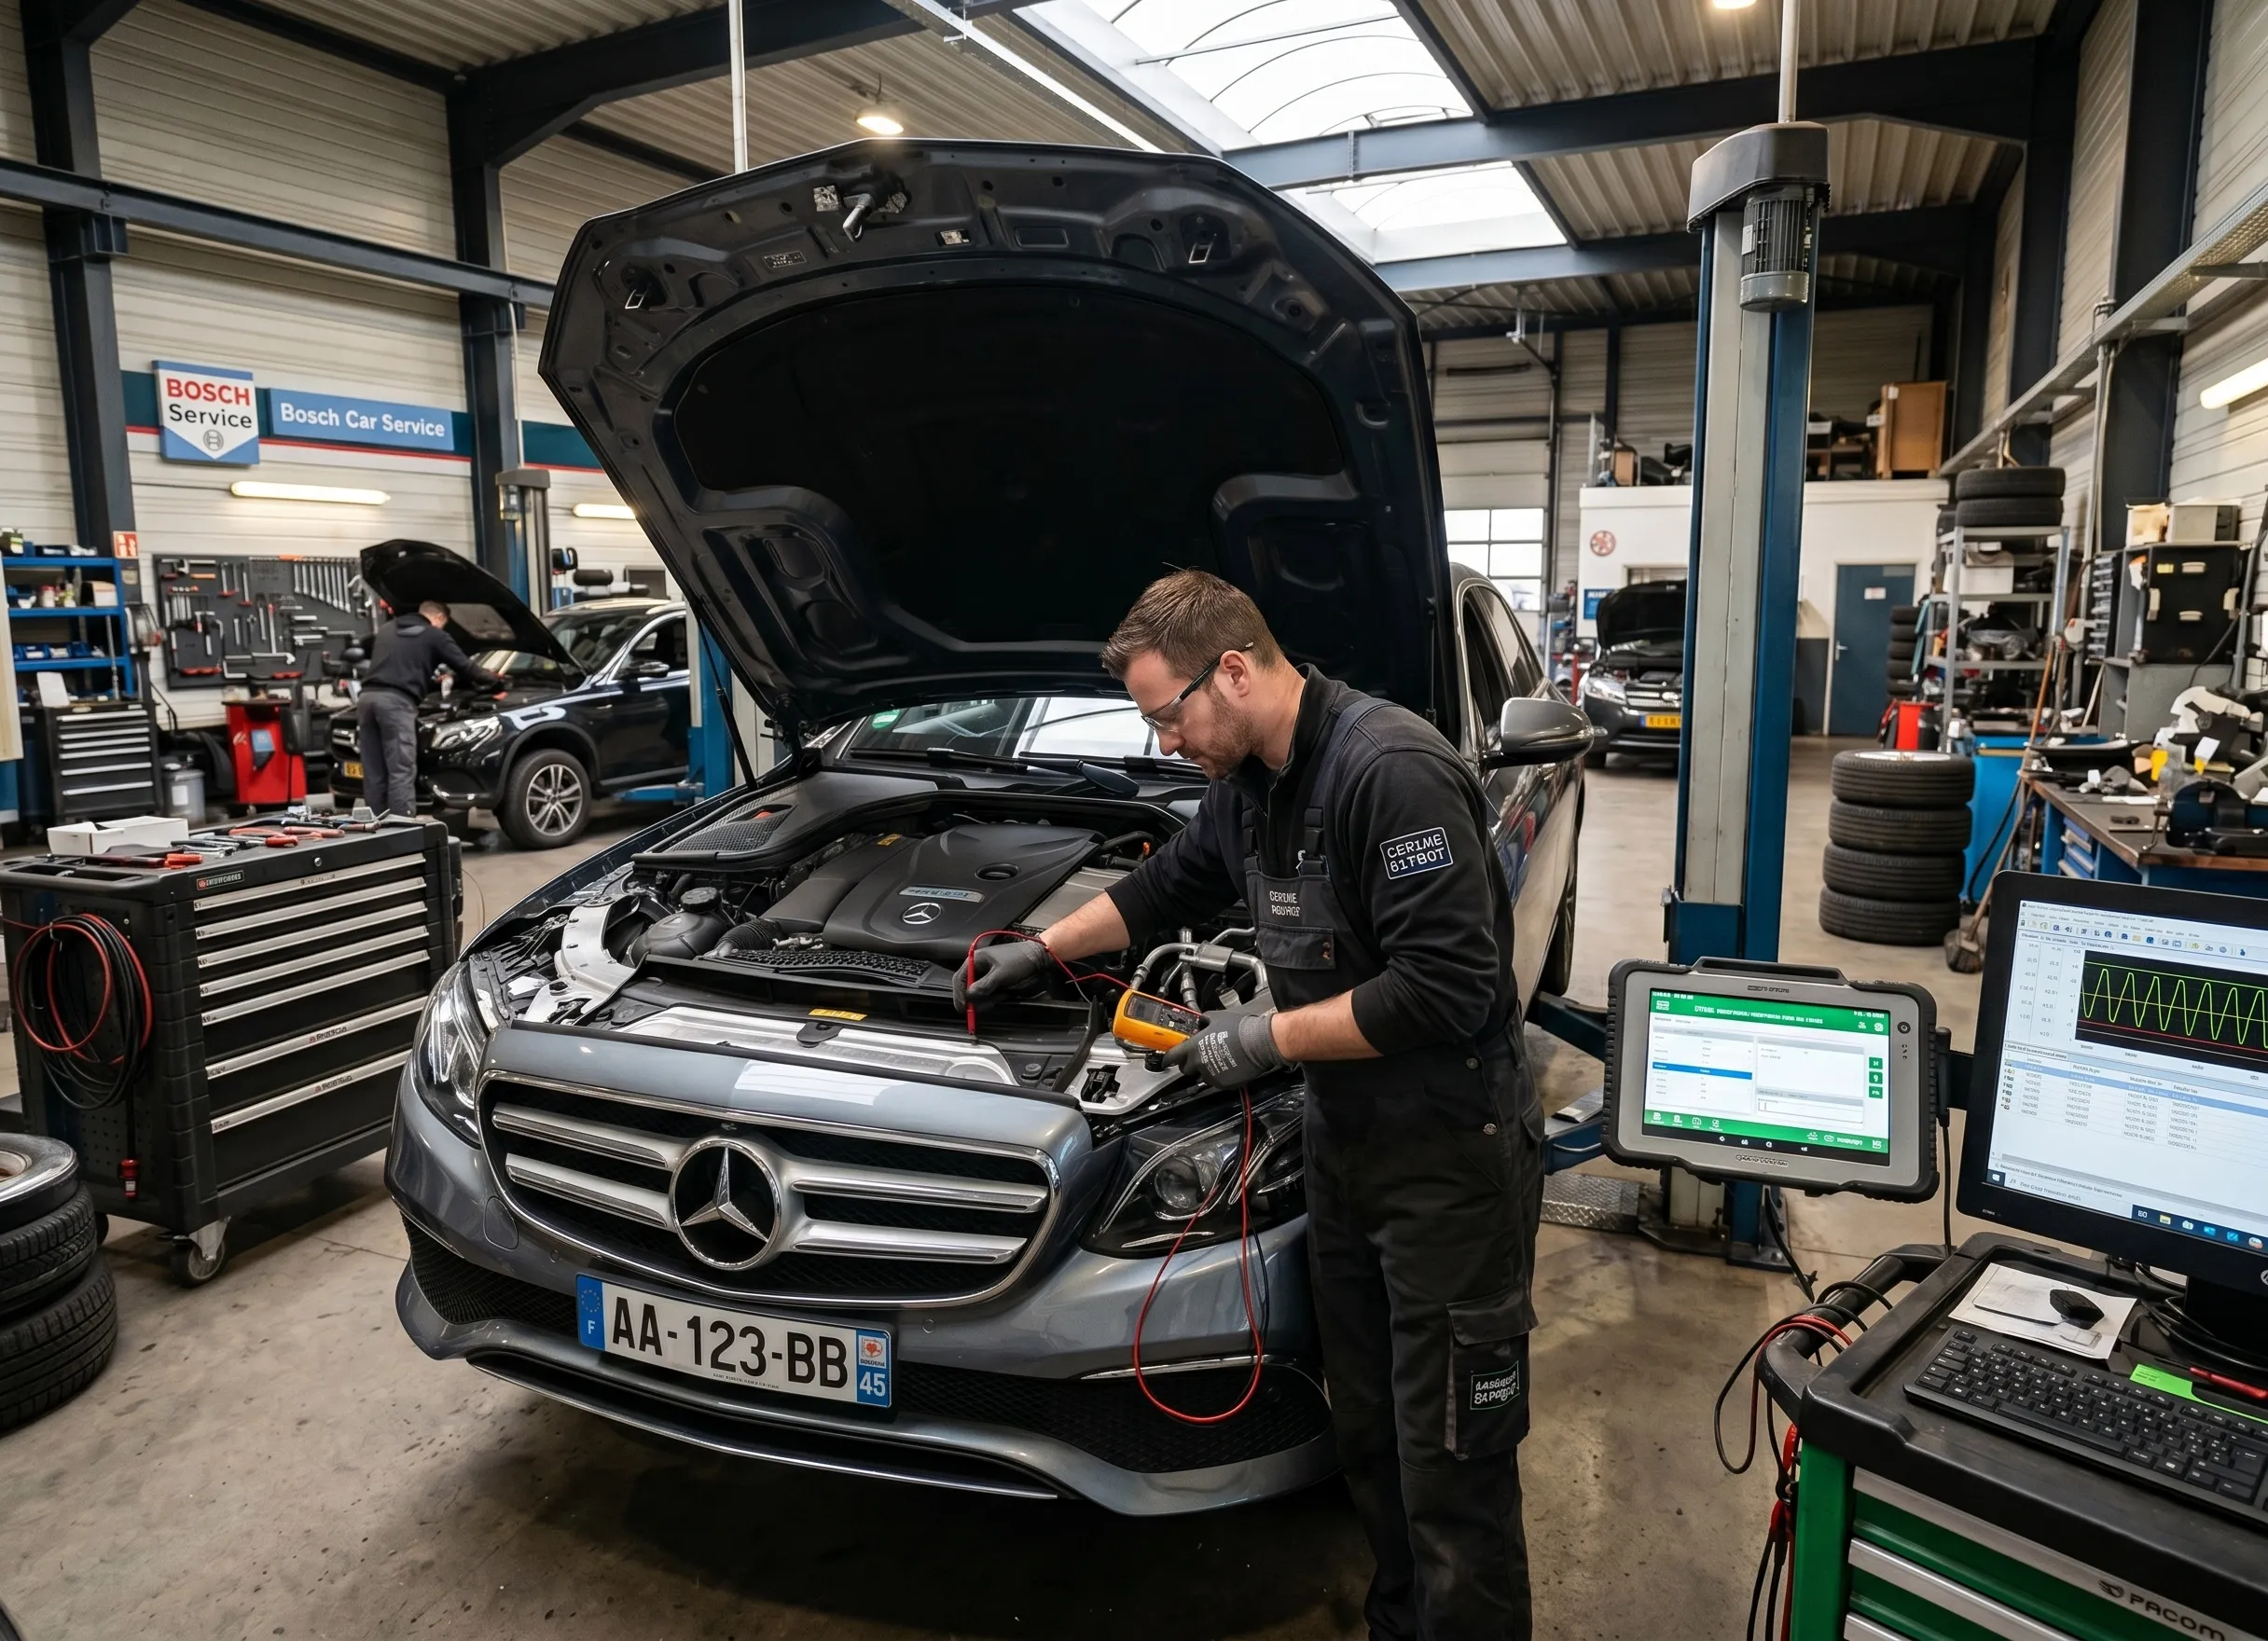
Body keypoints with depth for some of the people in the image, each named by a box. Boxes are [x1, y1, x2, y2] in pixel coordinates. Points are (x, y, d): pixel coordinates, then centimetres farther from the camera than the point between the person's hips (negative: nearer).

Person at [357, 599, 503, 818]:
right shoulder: (435, 636, 10)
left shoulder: (386, 630, 30)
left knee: (374, 772, 8)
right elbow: (466, 668, 12)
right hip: (396, 701, -7)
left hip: (369, 696, 7)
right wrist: (494, 680, 31)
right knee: (401, 772, -8)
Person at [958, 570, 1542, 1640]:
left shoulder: (1393, 769, -23)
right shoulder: (1249, 782, 7)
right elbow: (1168, 886, 25)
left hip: (1450, 1157, -9)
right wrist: (1042, 950, 27)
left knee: (1452, 1467, 4)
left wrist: (1270, 1039, -19)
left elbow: (1447, 986, -28)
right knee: (1369, 1432, 21)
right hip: (1345, 1142, 9)